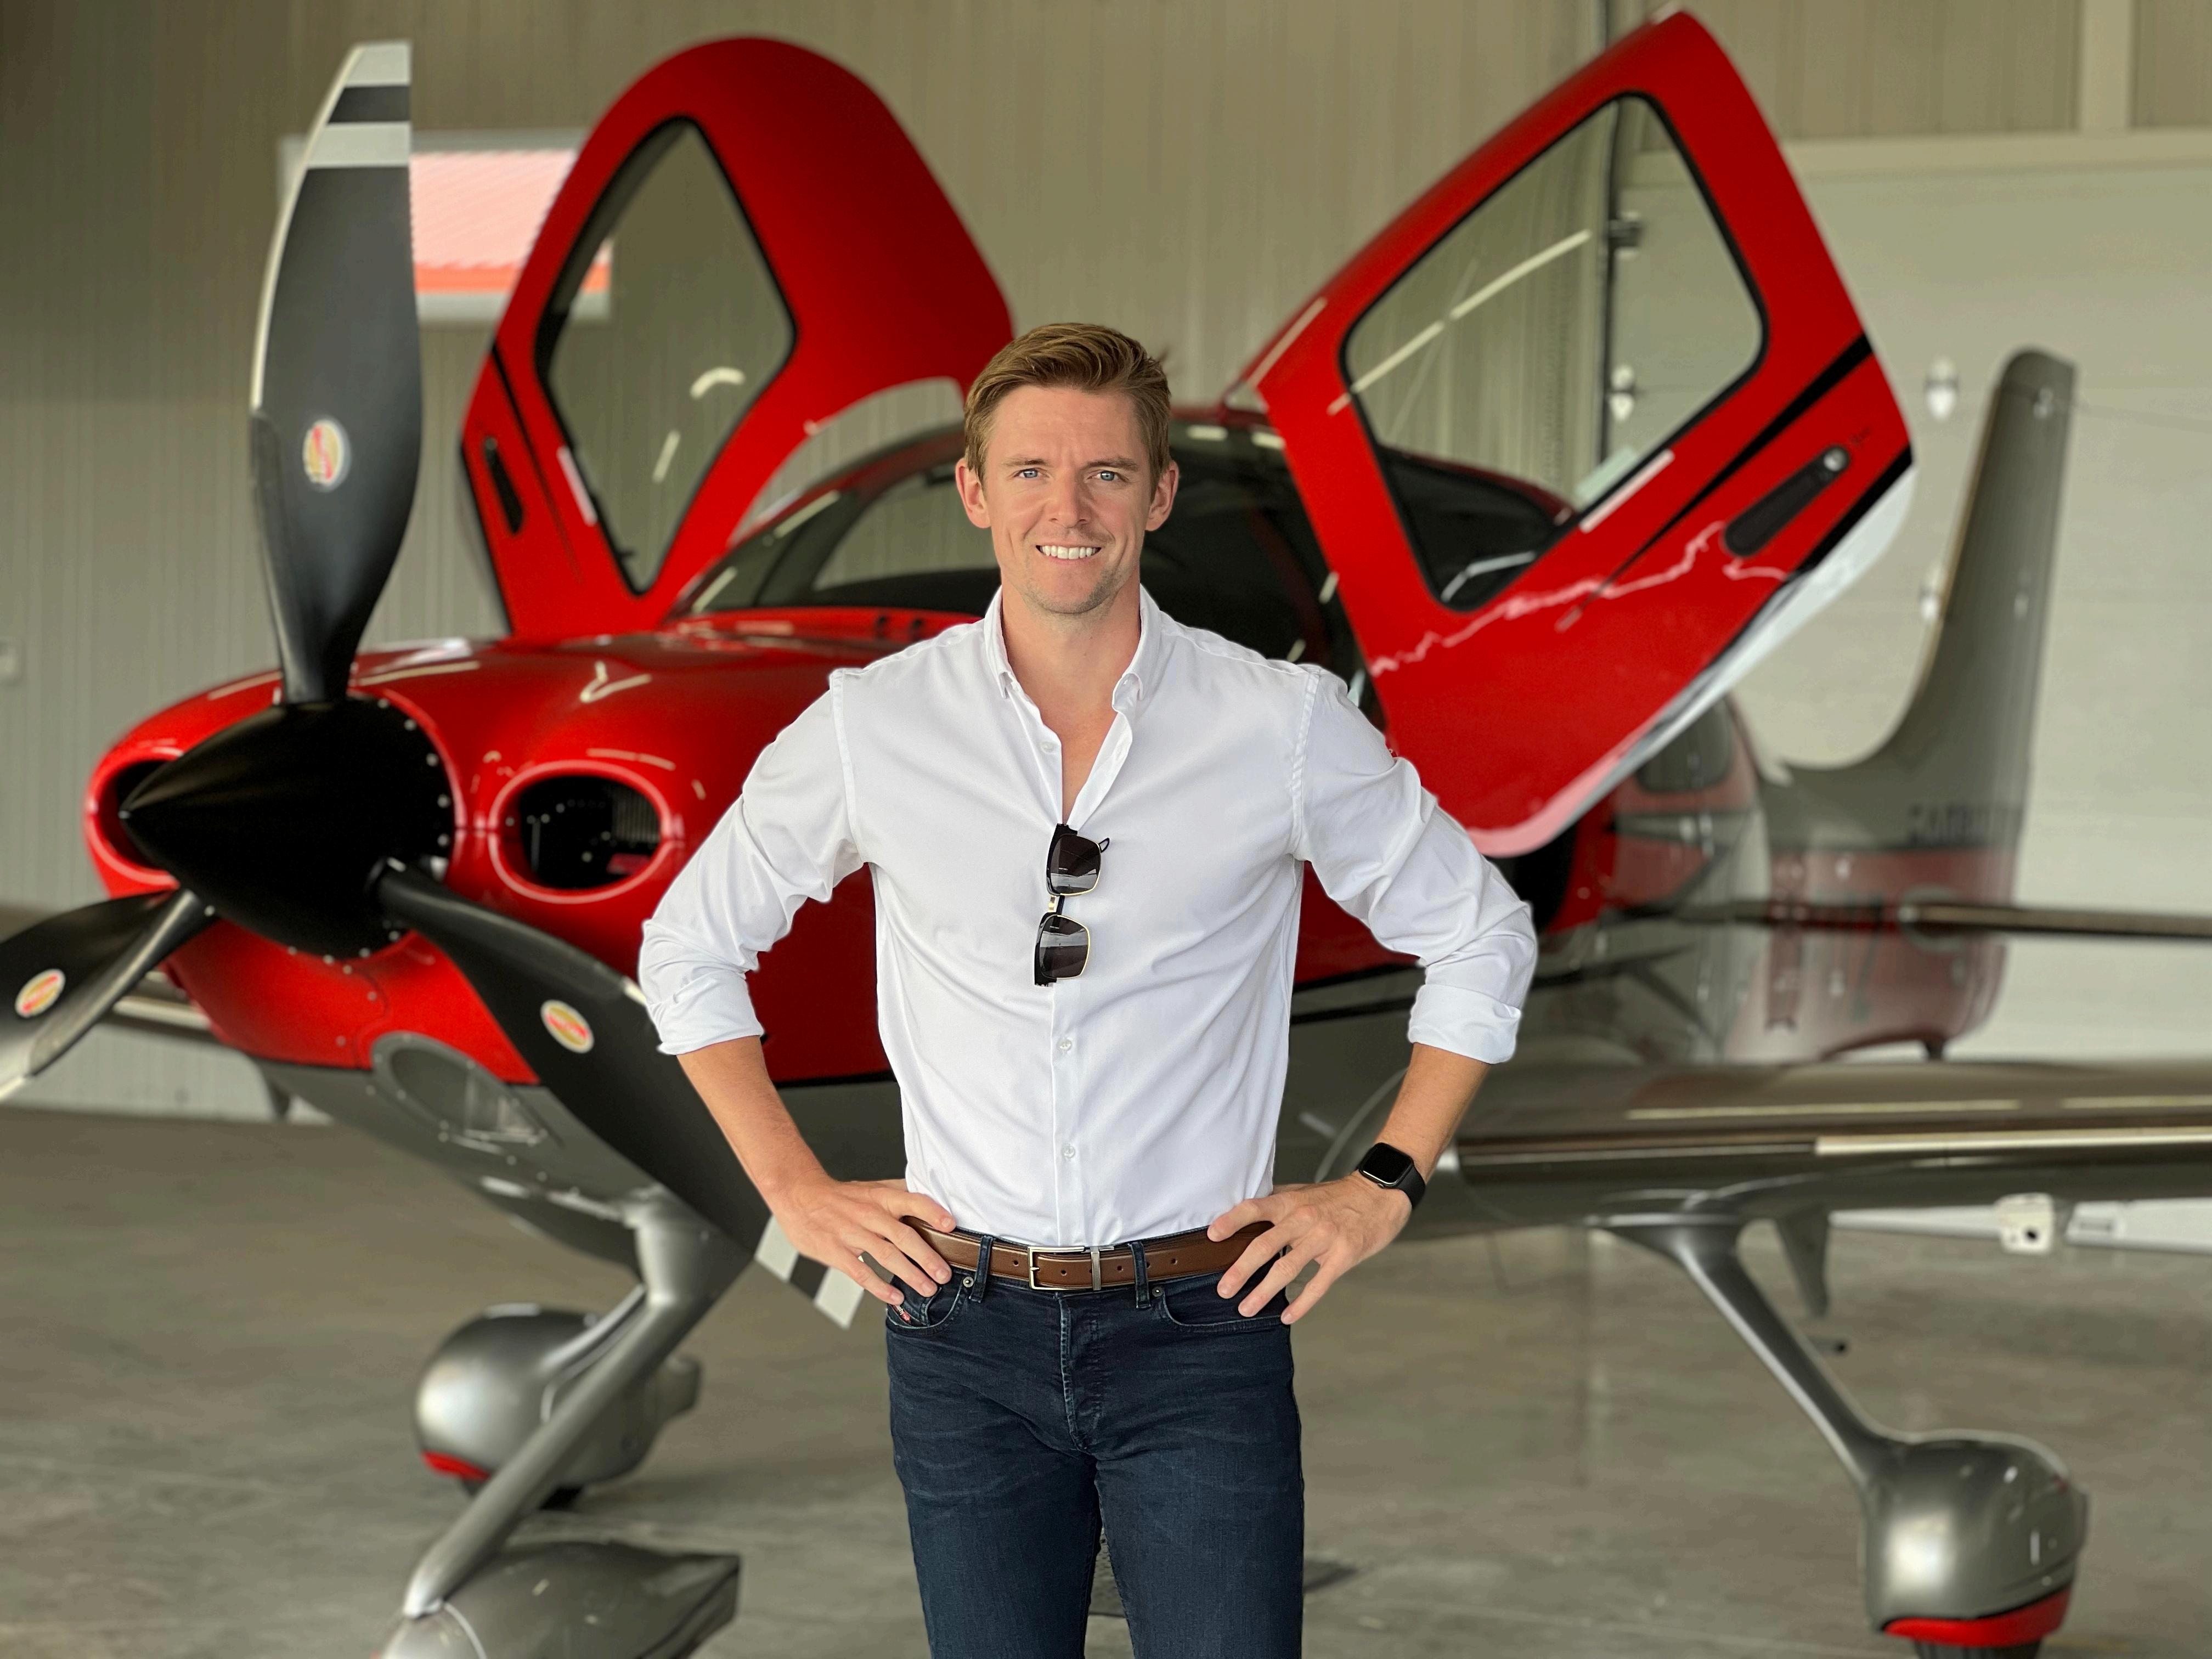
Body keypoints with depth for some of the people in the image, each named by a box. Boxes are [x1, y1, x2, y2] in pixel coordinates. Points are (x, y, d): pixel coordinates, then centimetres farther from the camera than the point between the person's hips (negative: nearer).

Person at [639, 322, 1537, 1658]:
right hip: (966, 1334, 1)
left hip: (1202, 1333, -1)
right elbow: (691, 949, 13)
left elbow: (1480, 939, 9)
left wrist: (1387, 1186, 3)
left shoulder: (1285, 725, -4)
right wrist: (795, 1189, 6)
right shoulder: (872, 727, -1)